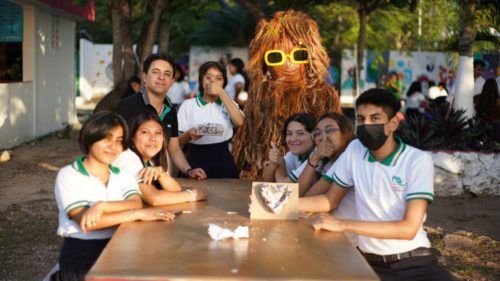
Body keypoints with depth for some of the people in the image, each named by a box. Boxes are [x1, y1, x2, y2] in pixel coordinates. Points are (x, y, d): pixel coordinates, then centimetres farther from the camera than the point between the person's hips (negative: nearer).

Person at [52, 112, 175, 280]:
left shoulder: (123, 175, 14)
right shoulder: (68, 175, 0)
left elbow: (136, 203, -7)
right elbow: (86, 222, -13)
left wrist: (102, 206, -24)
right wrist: (138, 214, -17)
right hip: (81, 255, -5)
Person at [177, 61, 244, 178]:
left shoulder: (228, 103, 12)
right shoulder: (188, 105, 3)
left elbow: (239, 122, -11)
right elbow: (177, 140, -1)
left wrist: (222, 93, -9)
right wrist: (189, 134, -23)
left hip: (223, 160, 2)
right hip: (196, 160, -2)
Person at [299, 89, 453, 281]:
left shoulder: (418, 161, -10)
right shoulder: (354, 150, 2)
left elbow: (409, 228, -17)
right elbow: (331, 200, 13)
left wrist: (342, 225, -21)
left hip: (414, 263, -2)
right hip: (370, 262, 3)